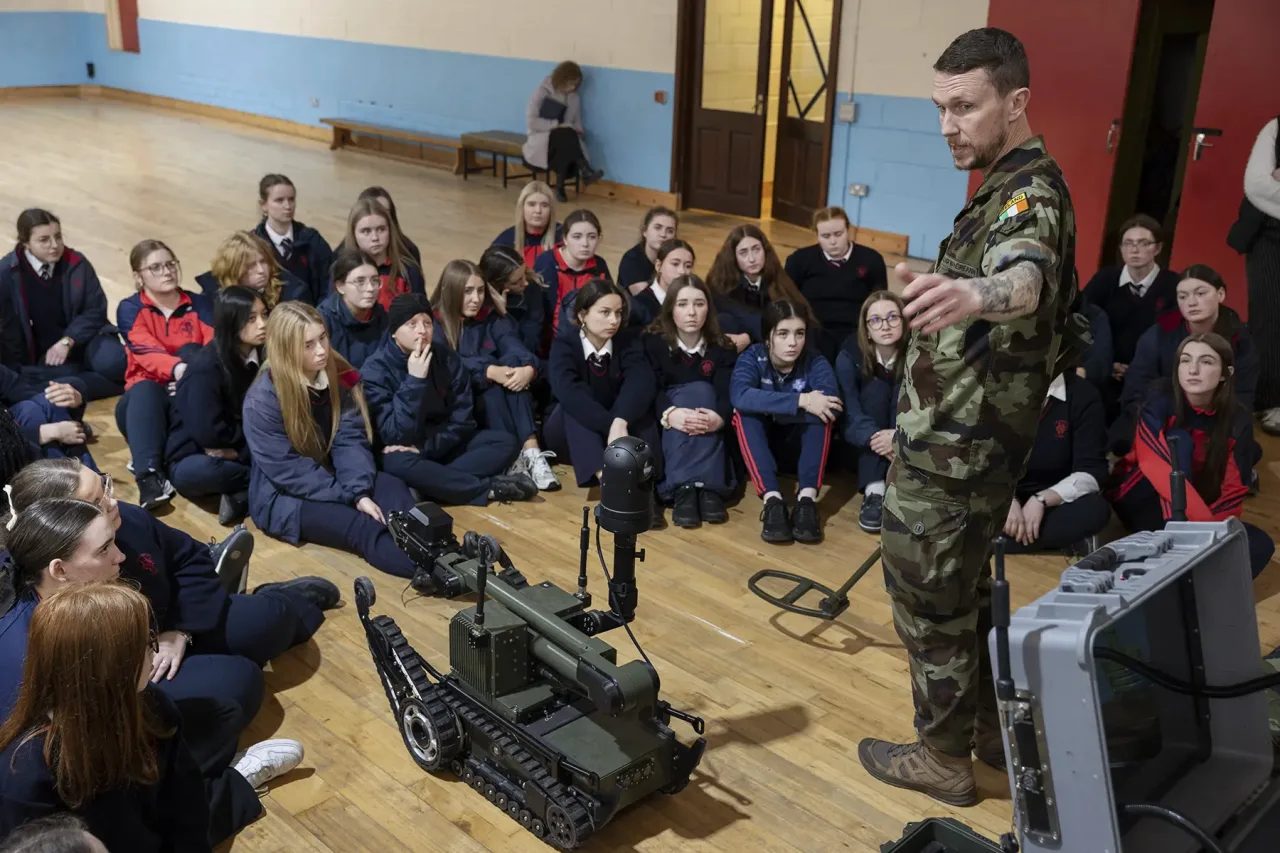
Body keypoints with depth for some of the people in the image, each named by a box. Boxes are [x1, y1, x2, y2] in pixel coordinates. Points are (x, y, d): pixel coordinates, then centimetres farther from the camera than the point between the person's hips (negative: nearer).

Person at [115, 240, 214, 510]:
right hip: (150, 394, -1)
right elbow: (147, 352, -19)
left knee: (191, 352, -27)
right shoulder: (130, 309, 0)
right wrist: (178, 369, -41)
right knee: (144, 391, -35)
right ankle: (149, 474, -48)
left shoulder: (198, 303, 6)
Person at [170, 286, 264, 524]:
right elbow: (209, 433, -25)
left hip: (242, 452, 5)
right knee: (200, 473, -42)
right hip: (194, 459, -5)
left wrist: (237, 449, -15)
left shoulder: (260, 356, -2)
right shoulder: (206, 368, -21)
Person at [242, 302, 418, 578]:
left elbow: (350, 439, -9)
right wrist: (350, 497, -25)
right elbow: (289, 470, -22)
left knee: (393, 488, -25)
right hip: (282, 496, -6)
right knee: (361, 525, -32)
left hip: (329, 479, 6)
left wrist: (360, 492, -26)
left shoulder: (339, 376, -3)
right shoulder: (262, 400, -19)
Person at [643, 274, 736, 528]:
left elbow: (728, 394, -15)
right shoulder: (652, 342, -3)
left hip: (710, 437, 1)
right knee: (693, 392, -29)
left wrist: (719, 418, -41)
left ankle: (710, 488, -45)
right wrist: (670, 414, -42)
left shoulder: (722, 348, 1)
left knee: (702, 392, -27)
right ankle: (682, 488, -48)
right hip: (666, 433, -1)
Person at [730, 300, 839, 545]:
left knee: (820, 410, -28)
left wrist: (767, 406, -35)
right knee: (744, 413, -31)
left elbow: (832, 405, -34)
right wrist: (801, 401, -42)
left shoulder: (816, 362, -14)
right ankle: (772, 500, -42)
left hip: (800, 447, 1)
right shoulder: (752, 358, -15)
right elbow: (740, 396, -38)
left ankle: (807, 499, -39)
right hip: (759, 448, 0)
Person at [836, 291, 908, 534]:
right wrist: (876, 438, -46)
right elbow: (849, 415, -26)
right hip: (864, 446, -1)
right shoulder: (850, 355, -18)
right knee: (876, 389, -28)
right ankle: (874, 491, -38)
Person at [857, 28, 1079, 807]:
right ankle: (996, 726, 37)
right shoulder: (1020, 186, 10)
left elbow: (1028, 279, -48)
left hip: (952, 449, -10)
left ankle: (944, 757, 22)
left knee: (930, 598, 5)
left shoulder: (1028, 195, -23)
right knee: (965, 588, 22)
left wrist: (975, 294, -69)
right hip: (972, 440, 10)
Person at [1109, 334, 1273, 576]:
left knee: (1260, 544, -21)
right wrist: (1203, 520, -37)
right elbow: (1155, 466, -29)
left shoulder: (1238, 419, -9)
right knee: (1179, 440, -28)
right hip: (1142, 503, -3)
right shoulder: (1161, 399, -18)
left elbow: (1233, 491, -9)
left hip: (1204, 513, 3)